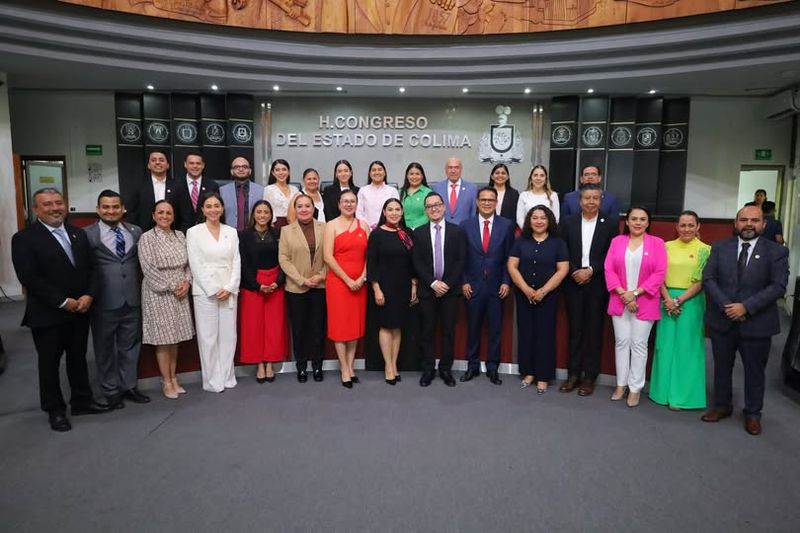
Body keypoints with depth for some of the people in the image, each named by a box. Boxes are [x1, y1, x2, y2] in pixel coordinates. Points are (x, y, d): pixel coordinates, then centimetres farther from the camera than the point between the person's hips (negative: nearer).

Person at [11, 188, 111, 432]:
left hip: (80, 310, 5)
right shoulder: (24, 239, -8)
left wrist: (89, 295, -9)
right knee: (49, 363, 10)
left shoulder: (78, 234, 9)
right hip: (47, 314, -5)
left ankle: (82, 401, 30)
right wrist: (63, 302, -18)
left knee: (78, 357, 16)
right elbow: (30, 278, -16)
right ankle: (55, 410, 24)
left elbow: (90, 268, 7)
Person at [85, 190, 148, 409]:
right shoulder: (88, 234, -5)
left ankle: (128, 386, 29)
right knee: (105, 348, 12)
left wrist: (143, 291, 2)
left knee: (130, 345, 14)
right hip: (104, 302, -3)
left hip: (133, 300, 3)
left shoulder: (136, 232, 6)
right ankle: (110, 390, 26)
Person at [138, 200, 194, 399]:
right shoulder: (147, 238, -6)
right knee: (163, 339, 1)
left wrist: (186, 282, -7)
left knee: (175, 338, 10)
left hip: (180, 295, 5)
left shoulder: (180, 236, 9)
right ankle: (167, 382, 12)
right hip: (159, 294, -4)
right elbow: (148, 268, -12)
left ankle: (174, 378, 21)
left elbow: (189, 263, 10)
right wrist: (171, 287, -14)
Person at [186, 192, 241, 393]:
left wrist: (230, 288, -7)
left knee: (228, 335, 6)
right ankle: (212, 381, 12)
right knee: (208, 337, 2)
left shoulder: (231, 232, 9)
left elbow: (236, 263, 5)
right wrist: (213, 290, -10)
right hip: (205, 291, -3)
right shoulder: (193, 232, 1)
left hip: (229, 291, 3)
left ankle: (227, 378, 17)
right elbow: (195, 265, -5)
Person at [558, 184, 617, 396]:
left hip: (597, 284, -1)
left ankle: (589, 377, 11)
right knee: (575, 329, 7)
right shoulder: (568, 222, 6)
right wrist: (573, 272, -11)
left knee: (593, 330, 3)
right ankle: (573, 374, 14)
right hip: (574, 282, 1)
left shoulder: (610, 224, 2)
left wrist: (590, 270, -11)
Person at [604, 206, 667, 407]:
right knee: (621, 342, 7)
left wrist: (636, 293, -13)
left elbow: (659, 273, -6)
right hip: (620, 301, 2)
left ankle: (635, 388, 13)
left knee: (639, 344, 3)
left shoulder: (657, 243, 0)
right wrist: (623, 294, -12)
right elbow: (609, 270, 0)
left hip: (645, 303, -2)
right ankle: (621, 384, 19)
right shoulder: (617, 241, 5)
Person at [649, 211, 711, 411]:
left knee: (686, 347, 3)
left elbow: (701, 282, -7)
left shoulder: (705, 250, -2)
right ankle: (665, 390, 19)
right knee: (666, 346, 8)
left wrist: (679, 300, -13)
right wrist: (668, 298, -11)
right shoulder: (667, 247, 6)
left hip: (691, 302, -3)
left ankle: (681, 395, 12)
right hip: (667, 300, 3)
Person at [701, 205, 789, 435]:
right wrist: (727, 306, -15)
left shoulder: (776, 251, -3)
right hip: (721, 320, 2)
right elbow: (708, 279, -3)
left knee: (754, 371, 11)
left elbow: (778, 286, -11)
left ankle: (753, 414, 28)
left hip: (756, 323, -2)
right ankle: (722, 406, 31)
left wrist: (746, 307, -19)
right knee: (722, 367, 14)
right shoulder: (720, 247, 3)